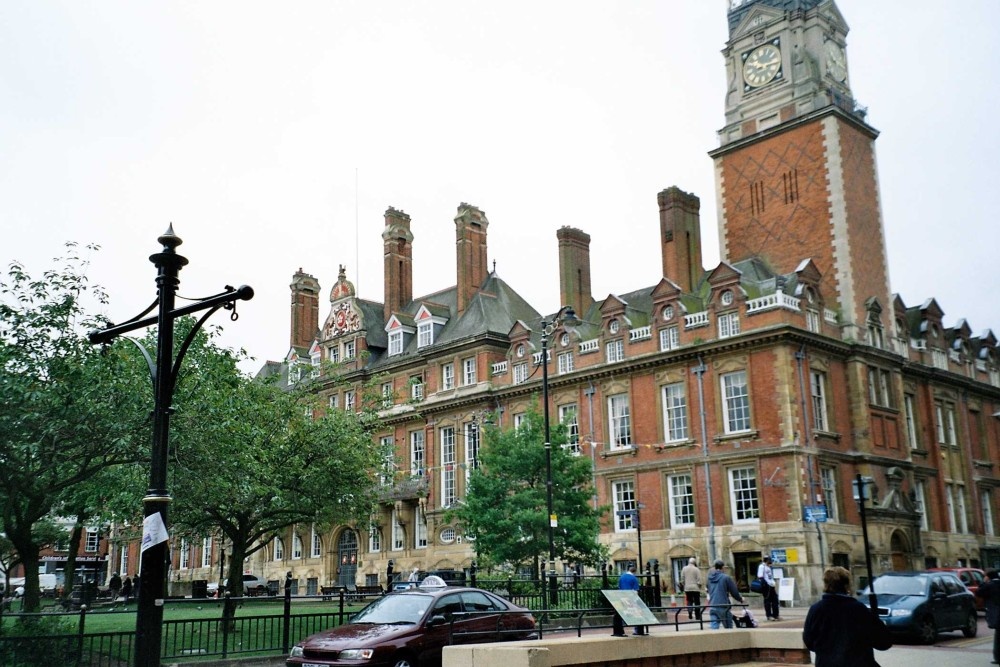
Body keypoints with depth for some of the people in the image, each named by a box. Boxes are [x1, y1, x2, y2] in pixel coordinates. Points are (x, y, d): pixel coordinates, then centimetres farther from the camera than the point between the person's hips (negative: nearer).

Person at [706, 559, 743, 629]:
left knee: (714, 628, 1)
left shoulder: (710, 577, 9)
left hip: (712, 607, 4)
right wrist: (740, 599, 18)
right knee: (729, 628, 11)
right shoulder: (726, 577, -8)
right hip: (723, 607, -4)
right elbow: (734, 592, -3)